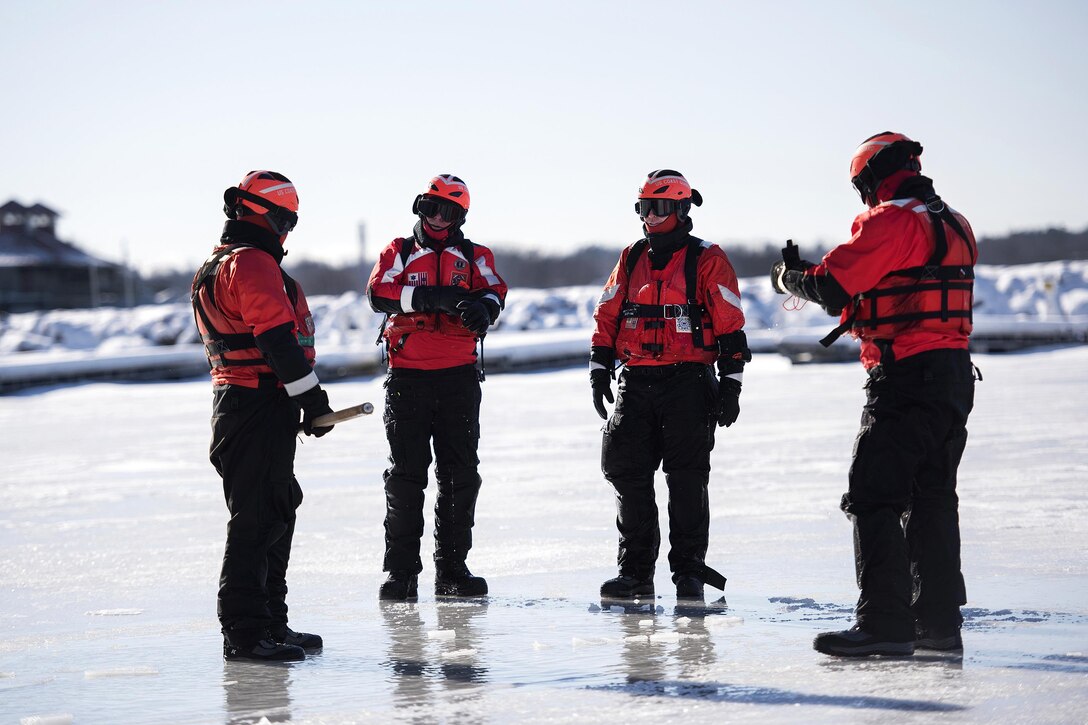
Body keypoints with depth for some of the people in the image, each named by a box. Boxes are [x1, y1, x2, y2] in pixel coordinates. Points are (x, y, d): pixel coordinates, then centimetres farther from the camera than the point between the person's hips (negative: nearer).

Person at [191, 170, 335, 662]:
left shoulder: (216, 267, 20)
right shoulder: (254, 262, -13)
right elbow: (277, 336, -20)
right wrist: (312, 396, -16)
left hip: (233, 397, 11)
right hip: (260, 405, -11)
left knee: (275, 511, 17)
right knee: (256, 518, -9)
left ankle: (270, 624, 23)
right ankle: (244, 633, -8)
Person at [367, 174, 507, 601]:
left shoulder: (475, 257, 13)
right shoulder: (399, 253, 9)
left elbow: (494, 292, -3)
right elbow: (378, 292, -8)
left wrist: (483, 306, -27)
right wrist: (432, 296, -21)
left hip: (459, 377, 2)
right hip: (407, 377, -1)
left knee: (460, 473, 3)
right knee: (405, 474, 0)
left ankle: (452, 568, 11)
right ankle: (401, 571, 4)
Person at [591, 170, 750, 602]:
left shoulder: (707, 260, -1)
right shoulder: (631, 260, 15)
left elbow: (730, 324, -3)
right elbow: (607, 316, 17)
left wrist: (731, 385, -7)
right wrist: (599, 370, 8)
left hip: (689, 384, -5)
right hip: (636, 385, 5)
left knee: (687, 477, -3)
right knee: (626, 472, 1)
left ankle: (689, 571, 4)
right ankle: (635, 573, 8)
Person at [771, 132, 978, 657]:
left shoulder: (892, 222, -11)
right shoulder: (953, 225, 16)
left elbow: (831, 285, -13)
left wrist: (788, 276, 5)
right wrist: (857, 313, 24)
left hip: (906, 378, -9)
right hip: (956, 374, 9)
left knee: (873, 497, -9)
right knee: (931, 499, 16)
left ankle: (885, 624, -16)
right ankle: (939, 623, 19)